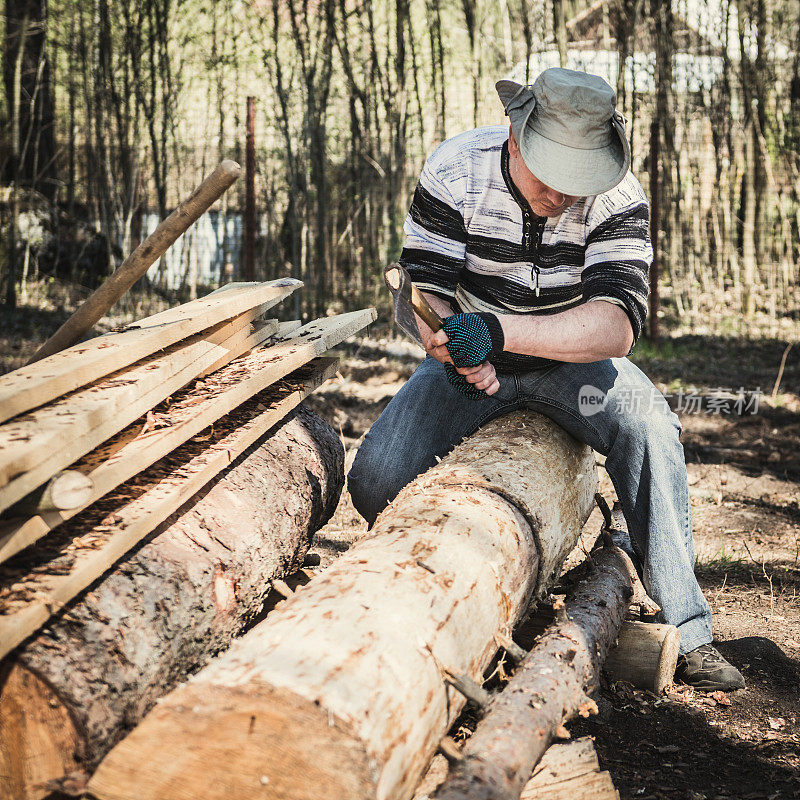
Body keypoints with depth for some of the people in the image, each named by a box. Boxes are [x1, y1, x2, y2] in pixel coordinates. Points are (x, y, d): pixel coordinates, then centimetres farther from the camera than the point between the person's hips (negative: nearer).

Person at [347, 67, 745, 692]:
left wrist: (500, 330, -47)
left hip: (572, 359, 0)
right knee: (377, 482, -20)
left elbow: (618, 324, -32)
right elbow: (425, 292, -18)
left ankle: (686, 629, -23)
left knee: (647, 428, -31)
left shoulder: (618, 197, -21)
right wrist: (460, 350, -41)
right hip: (474, 365, 1)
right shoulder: (457, 171, -18)